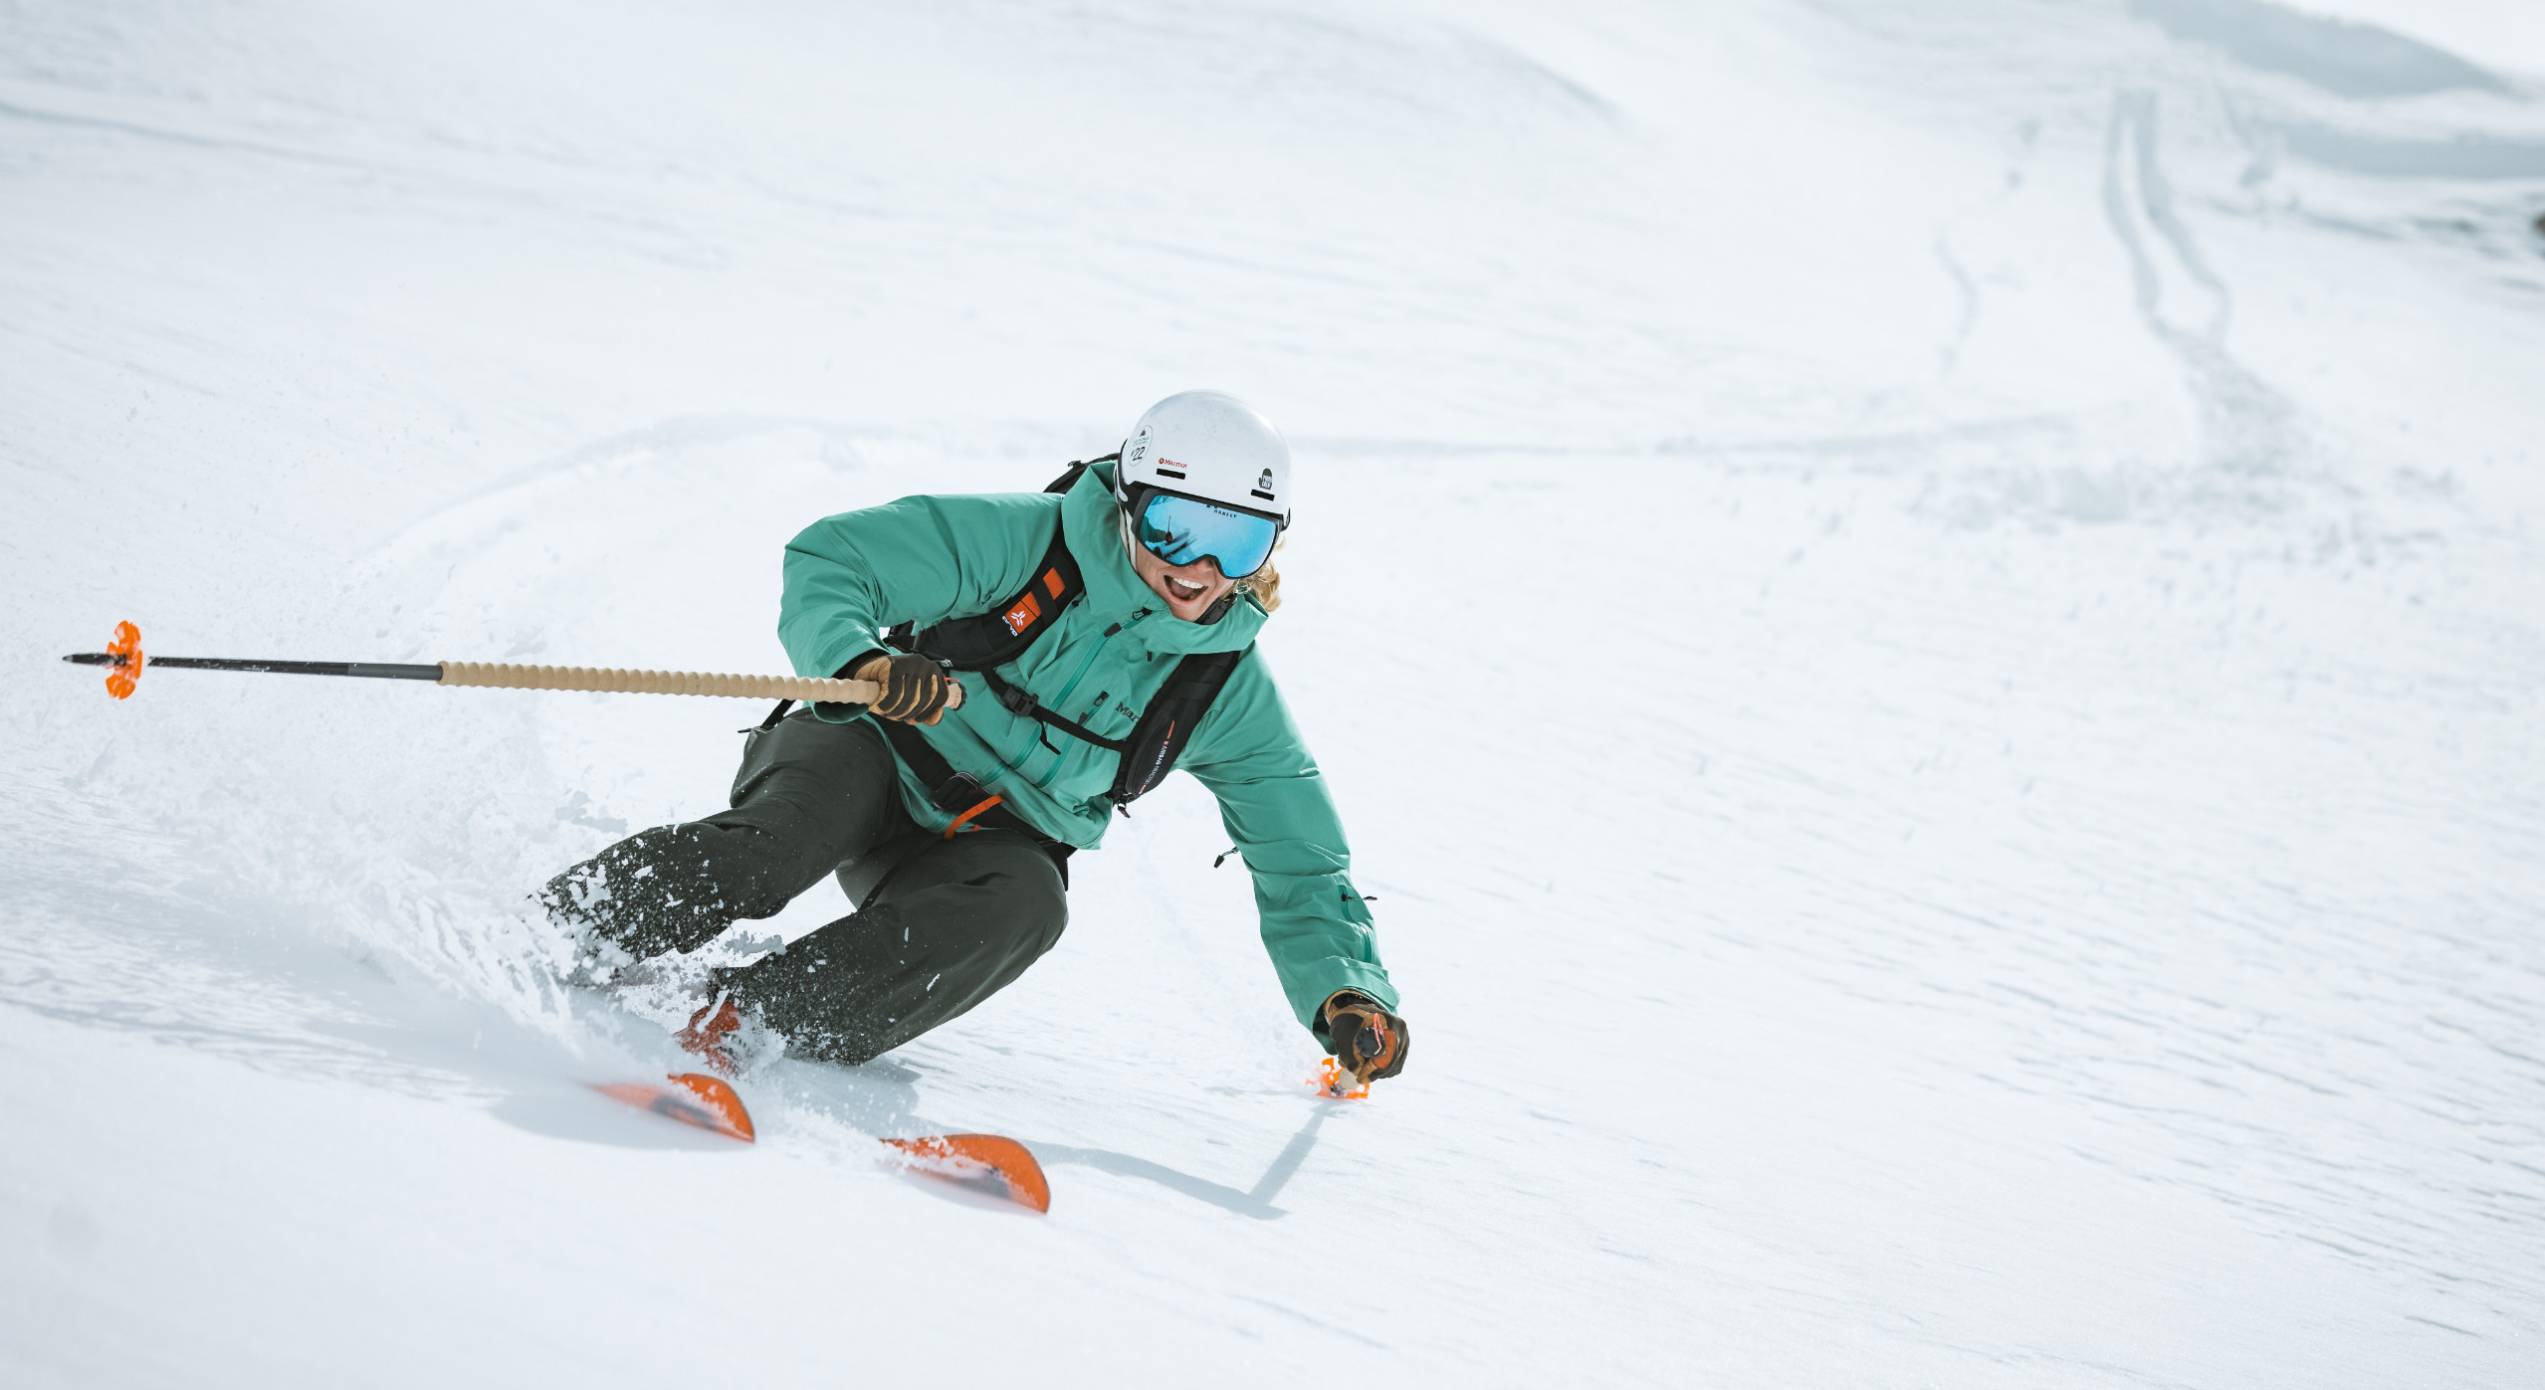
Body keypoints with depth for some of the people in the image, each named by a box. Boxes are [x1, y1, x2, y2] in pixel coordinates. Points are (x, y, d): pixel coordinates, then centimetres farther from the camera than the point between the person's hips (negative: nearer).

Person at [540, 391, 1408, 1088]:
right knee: (791, 836, -37)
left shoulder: (1229, 692, -2)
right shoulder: (1027, 540, -12)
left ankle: (742, 1021, -38)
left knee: (1025, 902, -34)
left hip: (996, 837, 3)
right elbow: (829, 559, -15)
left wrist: (1347, 993, -13)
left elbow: (1301, 869, 5)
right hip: (873, 756, -2)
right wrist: (859, 661, -37)